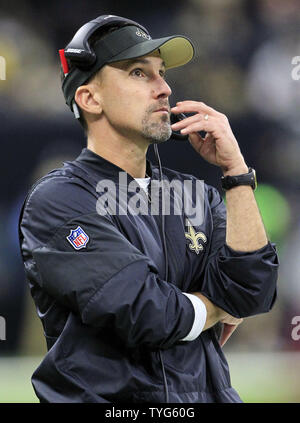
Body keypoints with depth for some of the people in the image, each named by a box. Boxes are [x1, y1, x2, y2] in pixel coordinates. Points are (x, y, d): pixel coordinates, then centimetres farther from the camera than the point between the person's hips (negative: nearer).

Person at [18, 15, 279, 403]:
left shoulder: (196, 195, 14)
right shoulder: (58, 201, -4)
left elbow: (252, 295, -1)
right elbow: (148, 315, -14)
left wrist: (235, 168, -1)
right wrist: (217, 308, 5)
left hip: (210, 393, 4)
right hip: (108, 399, -3)